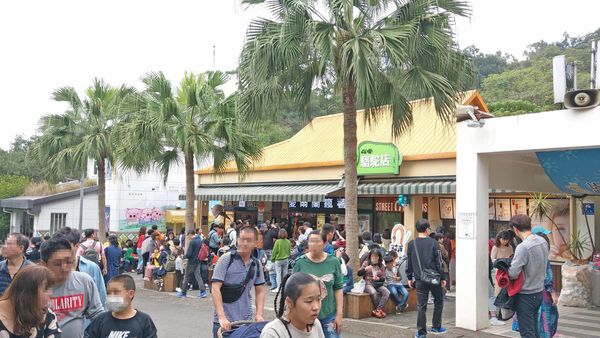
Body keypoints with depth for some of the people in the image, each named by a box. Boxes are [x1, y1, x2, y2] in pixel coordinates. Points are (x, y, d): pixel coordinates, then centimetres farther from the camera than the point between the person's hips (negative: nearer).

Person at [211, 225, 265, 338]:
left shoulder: (257, 265, 5)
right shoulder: (226, 259, -9)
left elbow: (260, 292, 12)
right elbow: (215, 289, -14)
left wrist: (259, 315, -3)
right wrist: (222, 317, -23)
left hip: (246, 320, 4)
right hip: (224, 321, -4)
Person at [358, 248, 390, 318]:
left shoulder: (381, 265, 10)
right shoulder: (366, 263, 6)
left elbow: (383, 278, 7)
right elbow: (358, 273, 0)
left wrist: (378, 278, -16)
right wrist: (365, 269, -19)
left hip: (379, 284, 3)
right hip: (368, 284, -3)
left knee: (387, 292, -26)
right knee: (373, 292, -35)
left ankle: (378, 309, -24)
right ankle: (380, 309, -15)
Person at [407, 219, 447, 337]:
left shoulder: (412, 244, 2)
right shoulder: (433, 243, -7)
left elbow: (409, 263, 7)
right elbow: (439, 262, -6)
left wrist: (409, 278, 16)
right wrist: (443, 278, 1)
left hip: (419, 279, 3)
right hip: (434, 278, -2)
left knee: (421, 306, 6)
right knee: (438, 301, 18)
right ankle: (436, 326, 23)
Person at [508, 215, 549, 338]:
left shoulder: (523, 247, -24)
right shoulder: (543, 241, 1)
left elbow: (513, 274, -24)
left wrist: (504, 268, -4)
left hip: (526, 295, -8)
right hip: (539, 291, 8)